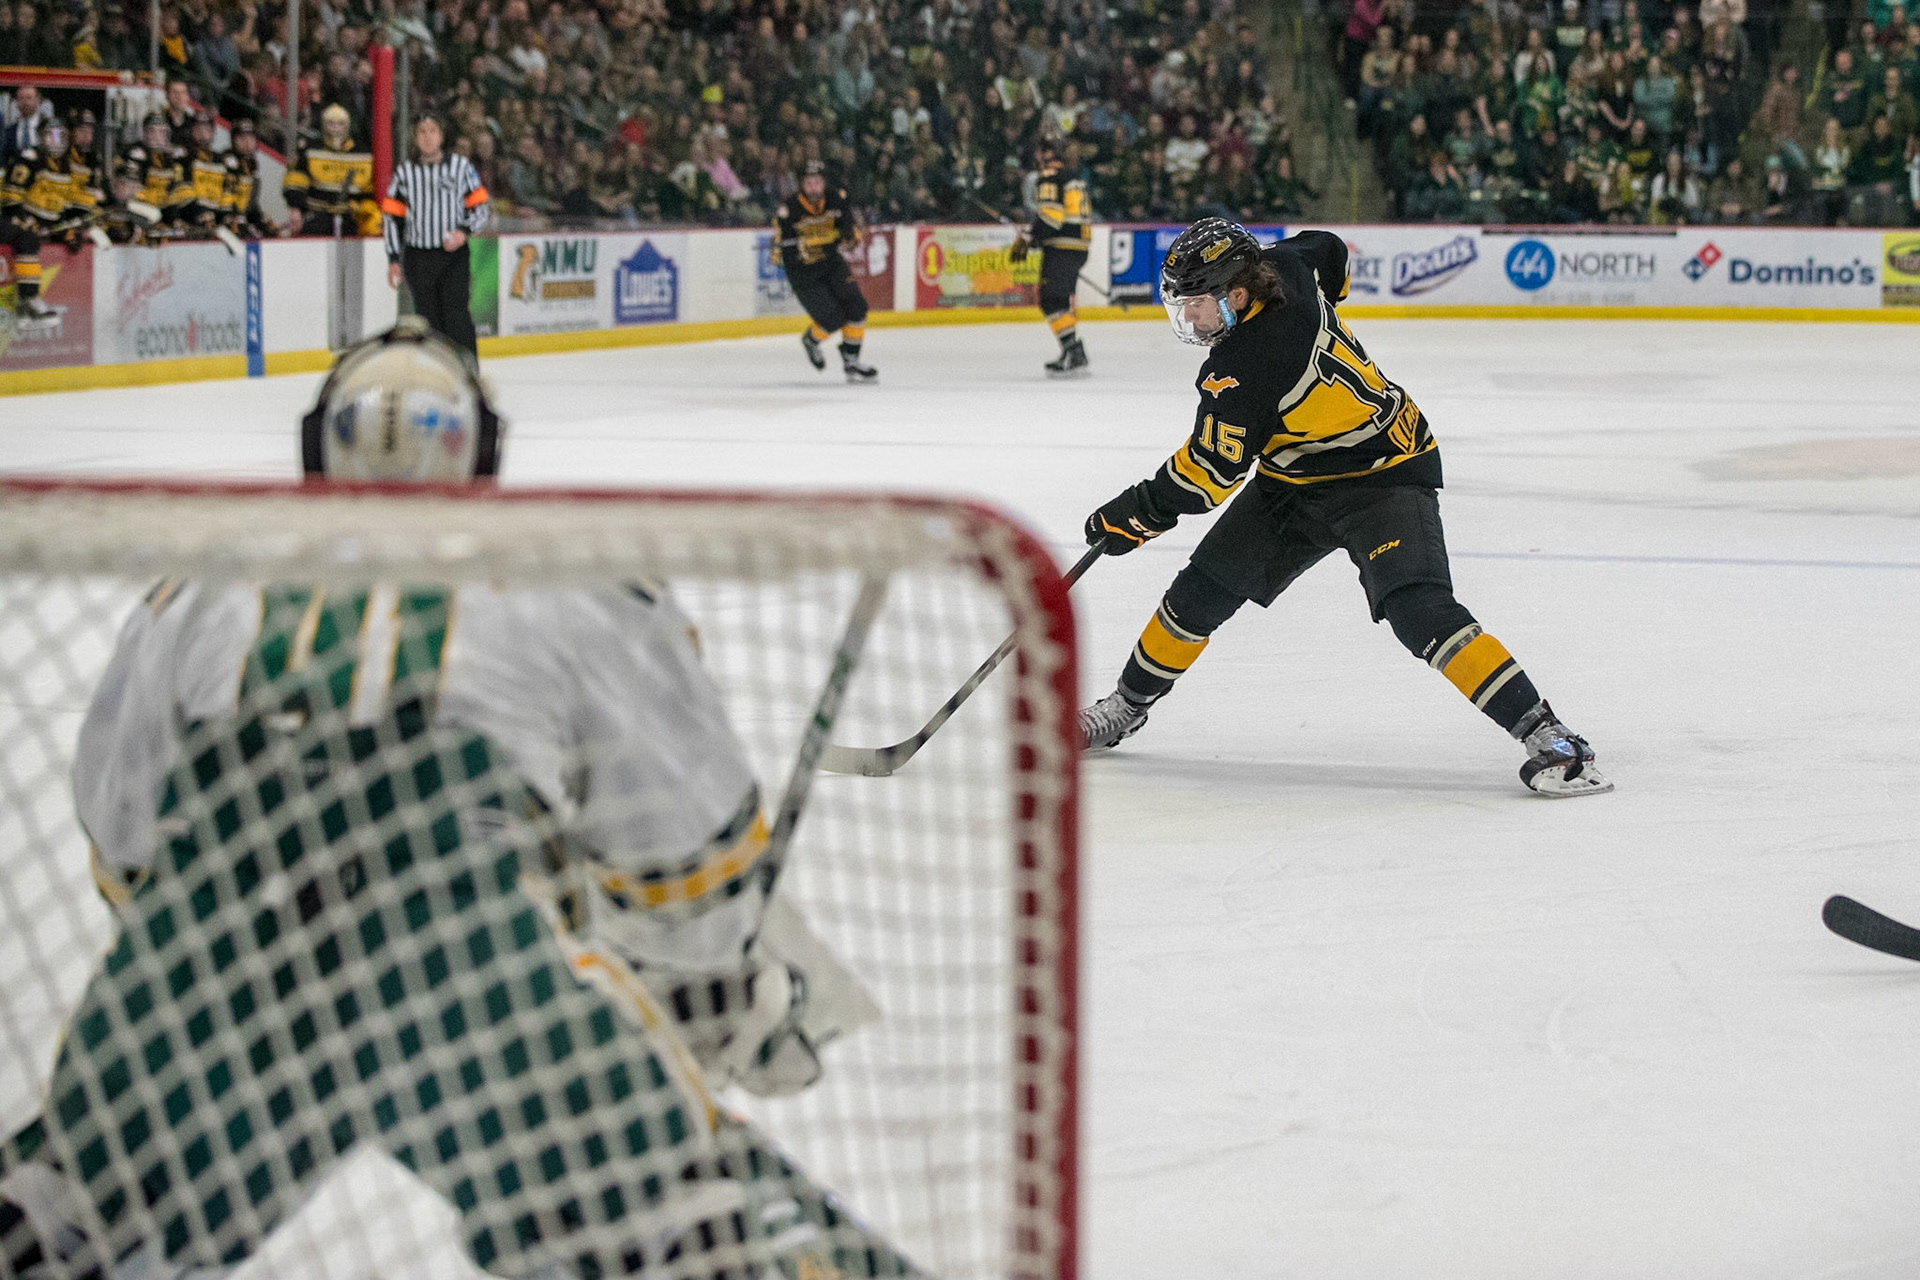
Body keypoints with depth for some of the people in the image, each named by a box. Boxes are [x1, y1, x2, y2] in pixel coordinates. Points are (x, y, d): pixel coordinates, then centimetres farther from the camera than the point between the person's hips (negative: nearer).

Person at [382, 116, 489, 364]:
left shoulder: (461, 166, 4)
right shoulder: (404, 172, 8)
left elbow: (479, 208, 6)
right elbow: (392, 217, 11)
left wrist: (464, 232, -13)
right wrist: (394, 259, 5)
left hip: (454, 253, -2)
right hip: (418, 257, 2)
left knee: (455, 313, -14)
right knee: (429, 317, 2)